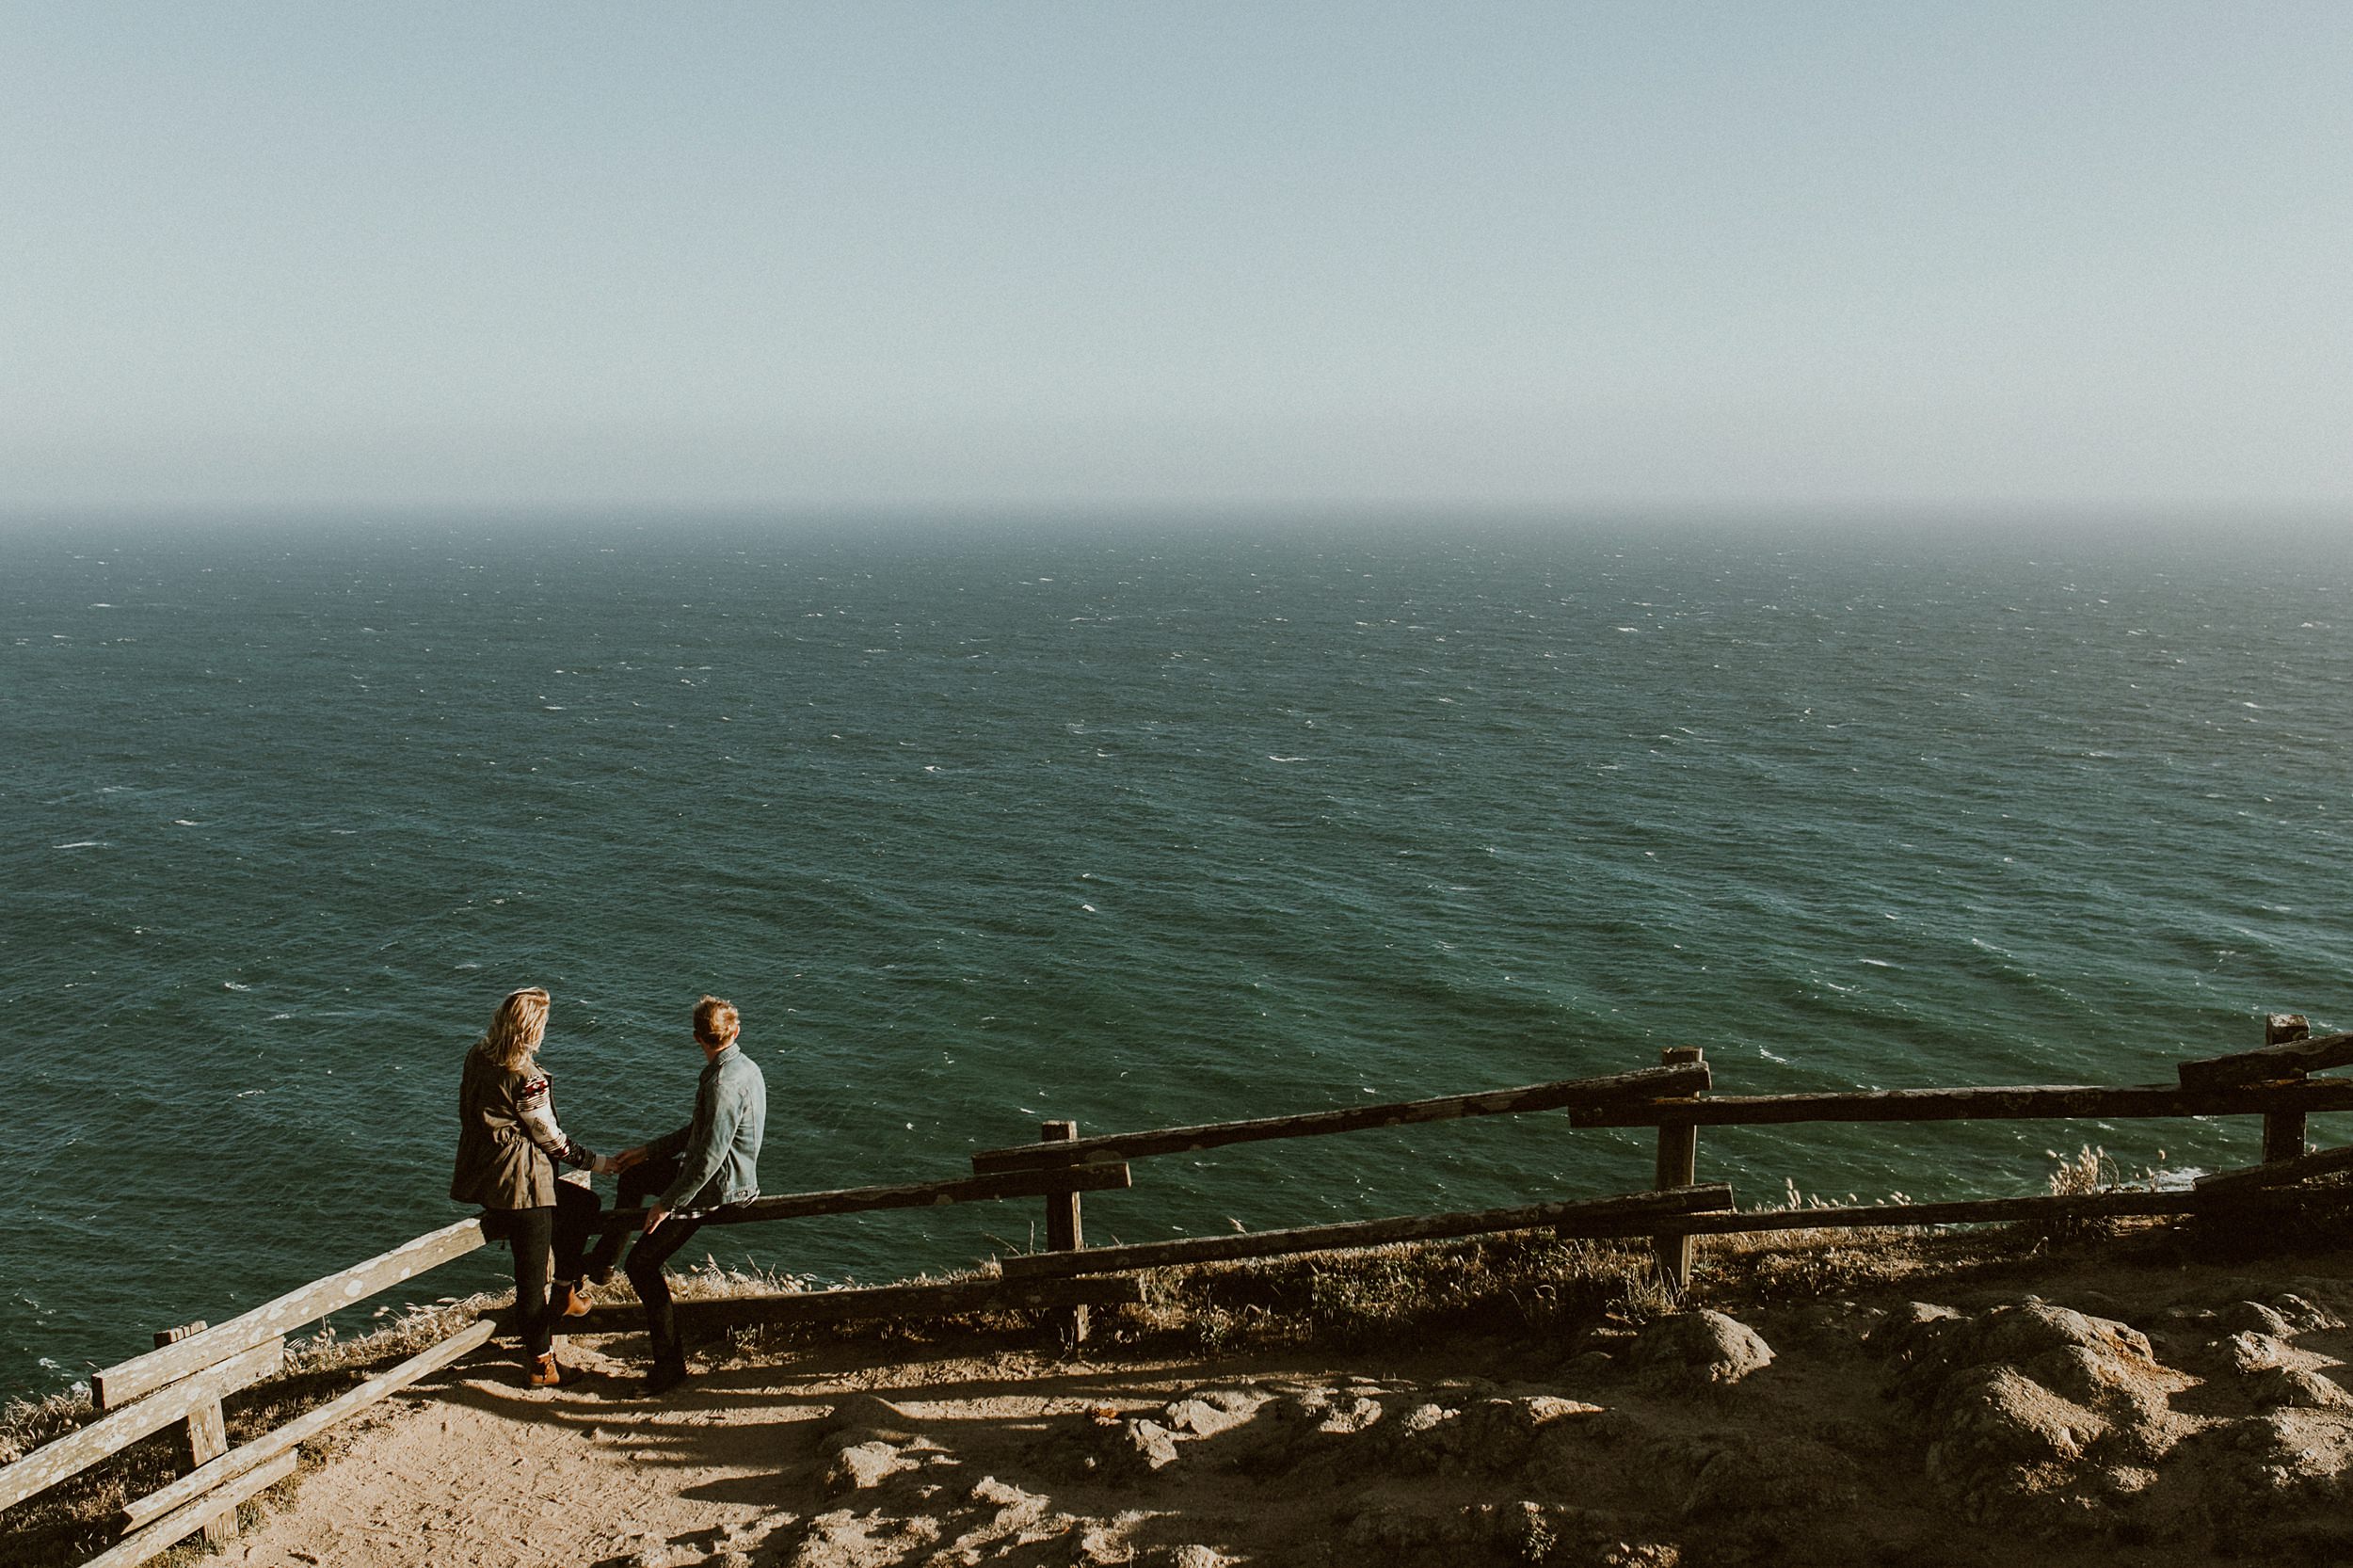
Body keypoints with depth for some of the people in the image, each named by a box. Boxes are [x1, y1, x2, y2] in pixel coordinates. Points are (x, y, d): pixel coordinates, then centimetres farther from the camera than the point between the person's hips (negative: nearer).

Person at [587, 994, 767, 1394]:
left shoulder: (724, 1084, -29)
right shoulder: (744, 1067, 2)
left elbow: (710, 1155, -30)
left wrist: (668, 1203, -20)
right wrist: (649, 1150, 17)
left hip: (719, 1186, -10)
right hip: (725, 1174, 10)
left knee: (641, 1265, -6)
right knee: (633, 1175, 28)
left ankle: (670, 1364, -1)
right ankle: (602, 1262, 41)